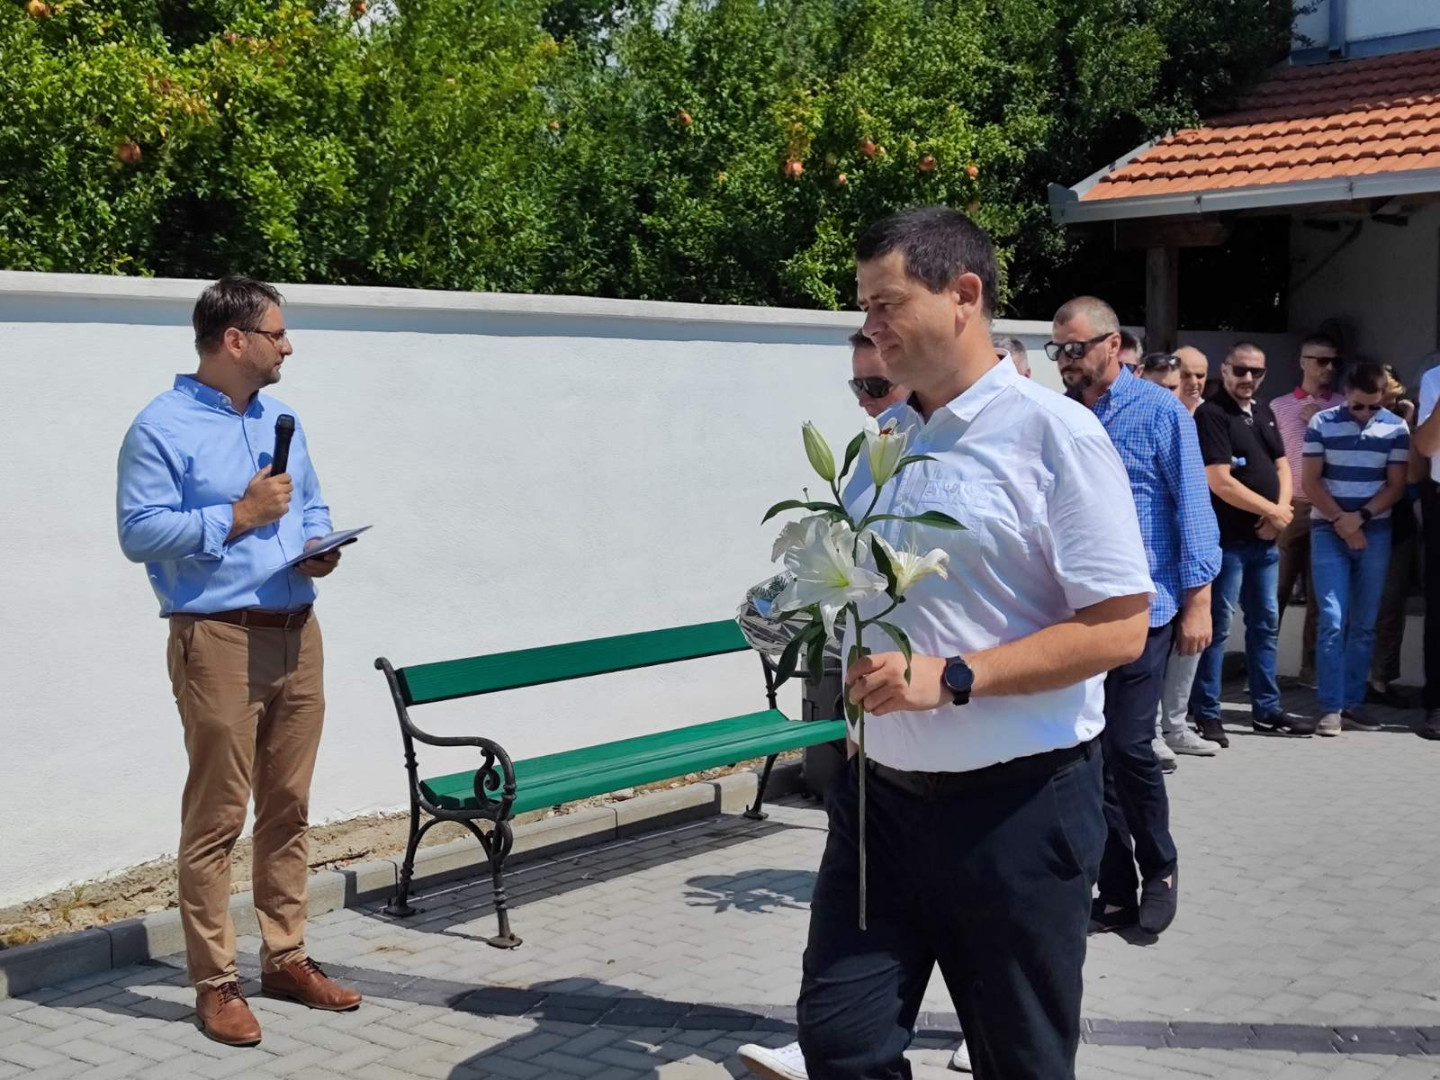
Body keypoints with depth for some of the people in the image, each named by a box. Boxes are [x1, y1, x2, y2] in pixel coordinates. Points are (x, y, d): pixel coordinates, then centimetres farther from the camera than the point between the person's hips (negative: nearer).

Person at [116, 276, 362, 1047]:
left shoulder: (281, 420, 16)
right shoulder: (162, 428, -7)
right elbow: (139, 533, -13)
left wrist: (318, 546, 1)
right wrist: (237, 516, -16)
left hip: (296, 634, 7)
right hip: (219, 641, -7)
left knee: (288, 808, 11)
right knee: (216, 816, -3)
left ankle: (285, 959, 21)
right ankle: (214, 982, 6)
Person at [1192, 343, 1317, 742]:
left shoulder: (1263, 413, 14)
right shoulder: (1211, 415, -12)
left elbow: (1281, 465, 17)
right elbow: (1221, 482, -19)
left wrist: (1281, 509, -4)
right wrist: (1271, 510, -10)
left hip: (1265, 540, 9)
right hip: (1226, 541, -8)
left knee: (1266, 624, 13)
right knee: (1217, 626, -3)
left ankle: (1267, 710, 22)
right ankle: (1206, 714, 3)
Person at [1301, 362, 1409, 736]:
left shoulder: (1396, 428, 1)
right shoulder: (1321, 424, -2)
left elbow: (1396, 485, 0)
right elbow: (1310, 482, -3)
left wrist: (1360, 517, -12)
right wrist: (1341, 521, -10)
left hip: (1376, 533, 2)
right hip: (1329, 531, -2)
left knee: (1364, 624, 5)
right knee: (1332, 621, -9)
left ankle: (1353, 702, 12)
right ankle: (1331, 708, -8)